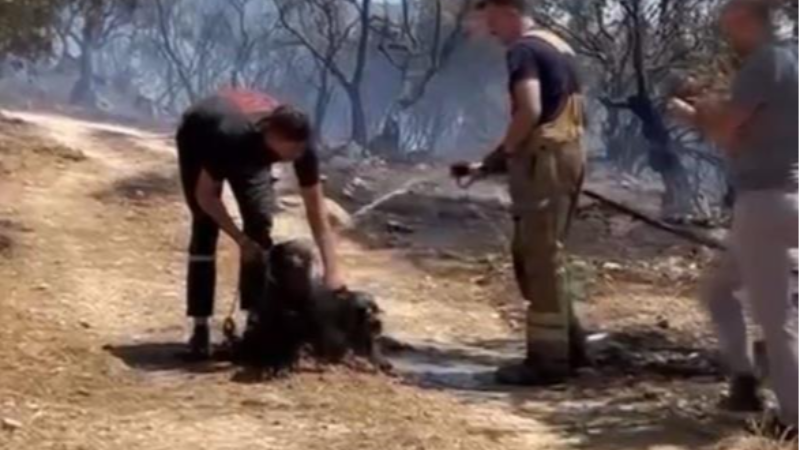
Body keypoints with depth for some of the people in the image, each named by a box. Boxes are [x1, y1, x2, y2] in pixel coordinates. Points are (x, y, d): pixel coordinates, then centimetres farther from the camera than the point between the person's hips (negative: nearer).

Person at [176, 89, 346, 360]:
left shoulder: (300, 147, -34)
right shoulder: (231, 136, -46)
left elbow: (317, 212, -28)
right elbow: (206, 195, -31)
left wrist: (332, 271, -33)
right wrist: (241, 240, -35)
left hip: (250, 152, 4)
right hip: (199, 141, -4)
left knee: (261, 225, -10)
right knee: (206, 227, -15)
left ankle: (257, 320, 0)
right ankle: (200, 328, -13)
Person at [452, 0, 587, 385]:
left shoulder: (523, 50, -10)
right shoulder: (559, 48, 19)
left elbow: (530, 110, -24)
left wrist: (506, 150, -5)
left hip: (544, 160, -10)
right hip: (568, 155, 10)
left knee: (540, 260, -5)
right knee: (534, 255, 16)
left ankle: (549, 359, -1)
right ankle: (567, 343, 20)